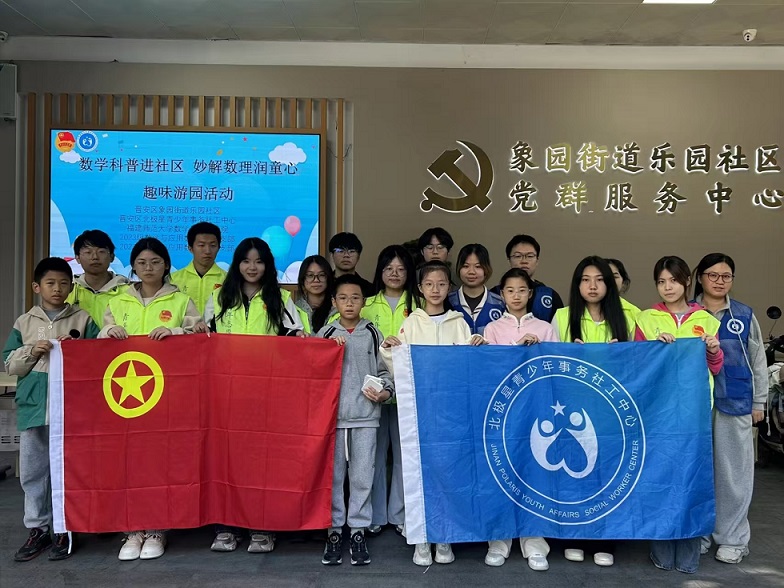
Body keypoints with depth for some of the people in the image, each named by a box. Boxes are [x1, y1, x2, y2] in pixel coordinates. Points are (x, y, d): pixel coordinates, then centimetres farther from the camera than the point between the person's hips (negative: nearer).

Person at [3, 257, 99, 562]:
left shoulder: (83, 320, 4)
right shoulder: (24, 322, 9)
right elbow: (10, 364, 9)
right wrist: (31, 352, -8)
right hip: (33, 406, 2)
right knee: (33, 471, 9)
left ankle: (65, 530, 15)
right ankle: (37, 529, 22)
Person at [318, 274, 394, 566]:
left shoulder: (373, 333, 6)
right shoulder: (326, 333, 6)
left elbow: (385, 369, 8)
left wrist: (384, 392, -9)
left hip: (365, 414, 0)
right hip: (332, 413, 0)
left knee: (362, 476, 3)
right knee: (332, 475, 5)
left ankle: (358, 531, 15)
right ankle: (334, 530, 17)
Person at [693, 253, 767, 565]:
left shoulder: (744, 315, 5)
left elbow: (757, 361, 9)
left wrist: (759, 402, 8)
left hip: (734, 402, 0)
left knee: (732, 470, 6)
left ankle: (732, 538, 18)